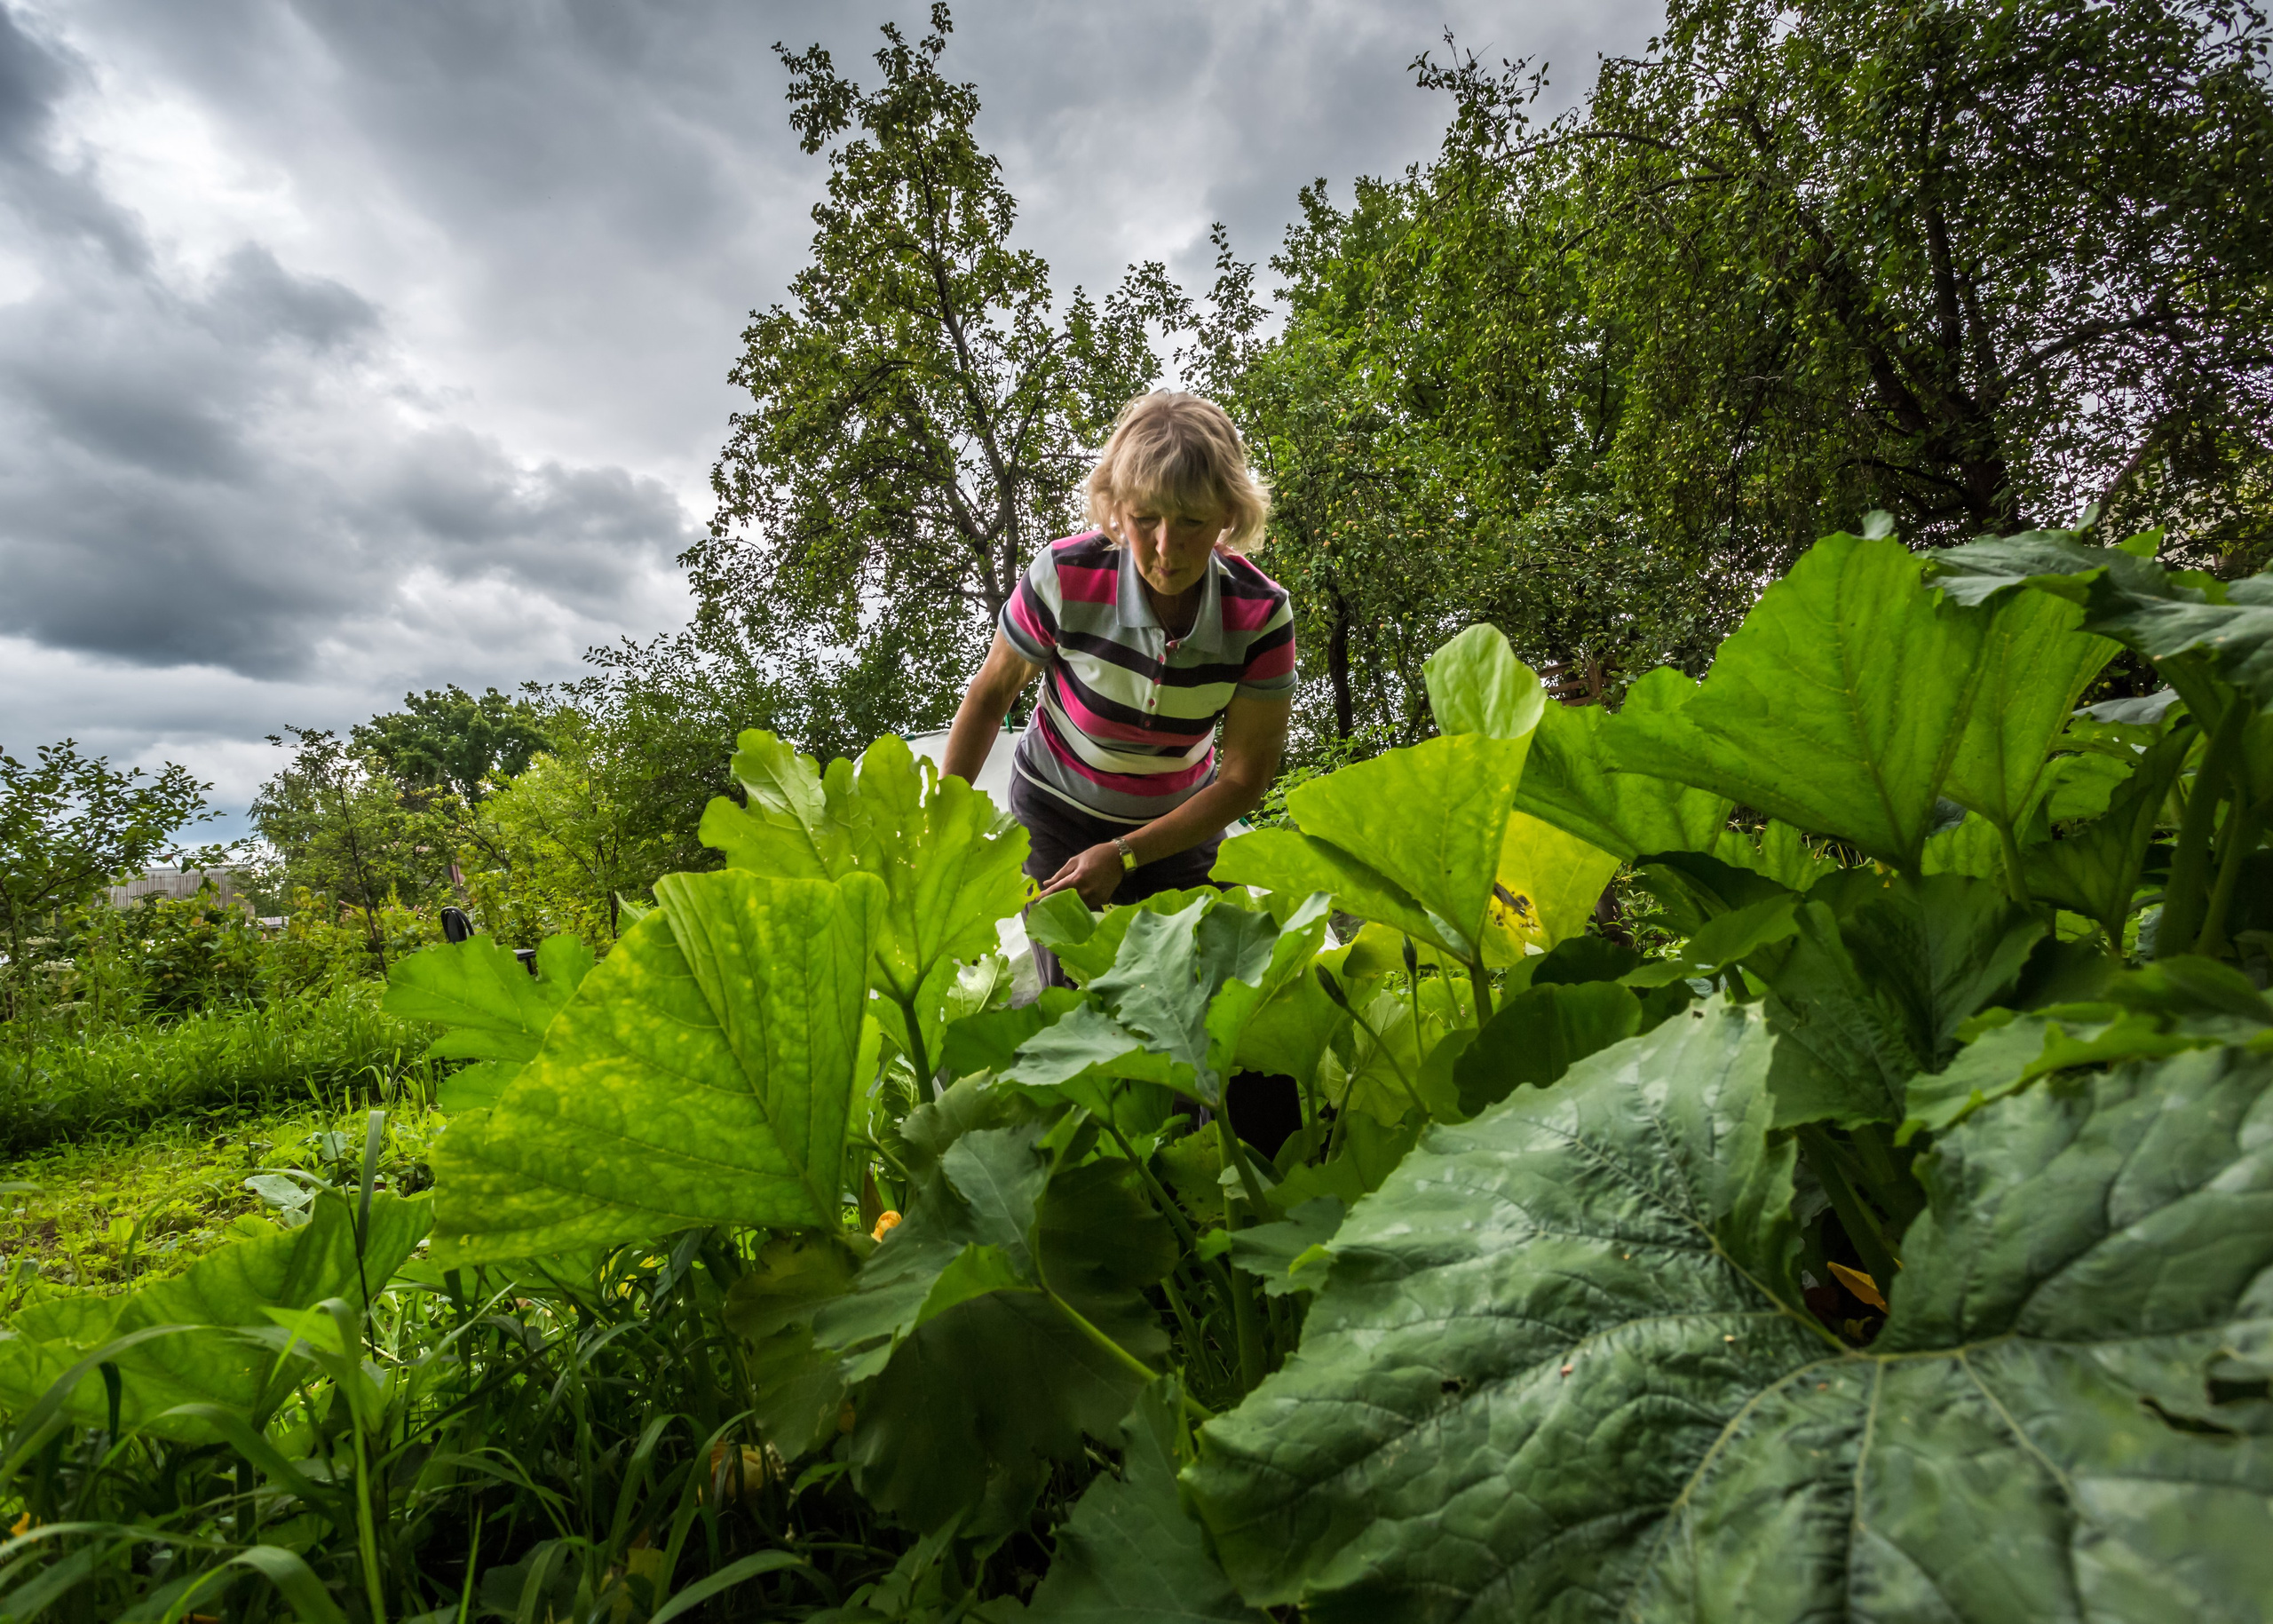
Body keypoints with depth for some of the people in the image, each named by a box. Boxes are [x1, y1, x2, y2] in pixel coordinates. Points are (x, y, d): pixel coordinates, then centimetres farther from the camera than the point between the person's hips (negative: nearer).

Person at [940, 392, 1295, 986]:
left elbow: (1245, 778, -15)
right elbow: (991, 693, -8)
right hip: (1056, 813, -1)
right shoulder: (1065, 575, -25)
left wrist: (1123, 856, -21)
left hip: (1181, 825, 1)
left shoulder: (1261, 615, -22)